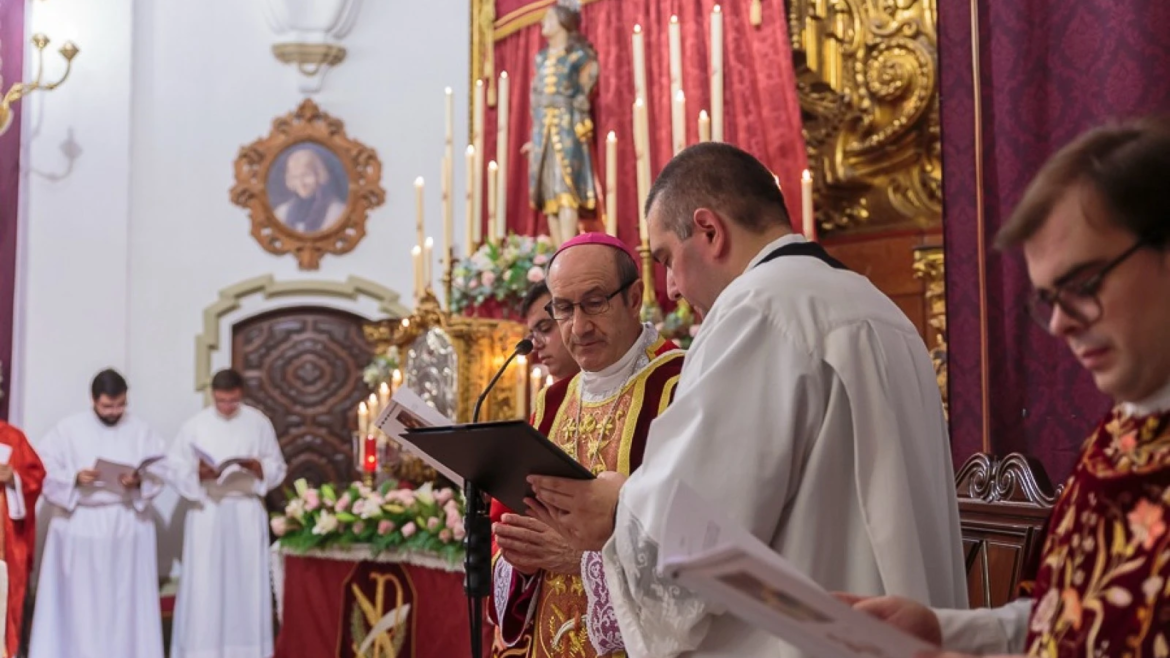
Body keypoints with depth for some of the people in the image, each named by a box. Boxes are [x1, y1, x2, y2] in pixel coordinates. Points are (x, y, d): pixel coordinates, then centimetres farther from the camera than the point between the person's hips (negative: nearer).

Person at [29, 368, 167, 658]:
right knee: (79, 599, 1)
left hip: (128, 524, 1)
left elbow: (160, 471, 1)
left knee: (126, 598, 5)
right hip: (79, 524, -1)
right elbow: (45, 472, -4)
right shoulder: (67, 429, 0)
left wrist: (139, 481, -18)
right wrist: (75, 479, -20)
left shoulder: (141, 431, 5)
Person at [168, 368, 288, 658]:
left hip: (247, 512, 1)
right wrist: (198, 472, -19)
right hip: (207, 512, -1)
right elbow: (176, 468, 0)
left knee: (246, 581, 4)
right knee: (204, 583, -2)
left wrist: (257, 466, -14)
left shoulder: (259, 423, 2)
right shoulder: (195, 425, -2)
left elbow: (278, 468, 6)